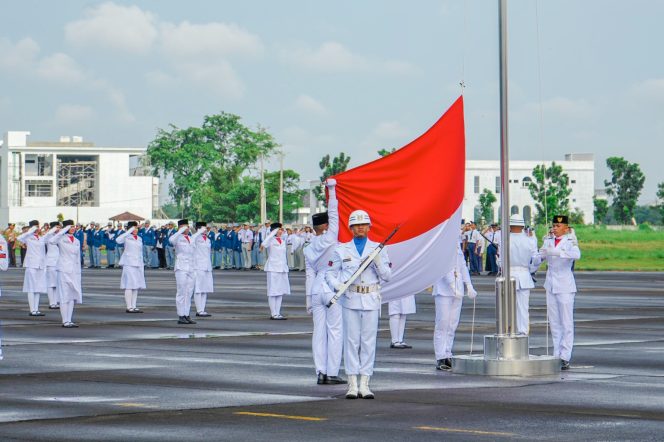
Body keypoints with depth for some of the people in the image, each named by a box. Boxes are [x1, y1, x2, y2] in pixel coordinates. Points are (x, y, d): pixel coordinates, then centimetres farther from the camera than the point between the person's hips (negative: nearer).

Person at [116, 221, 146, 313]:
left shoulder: (139, 239, 17)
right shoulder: (127, 237, -3)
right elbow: (118, 240, -25)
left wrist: (142, 267, 17)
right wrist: (129, 231, -22)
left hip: (137, 264, 7)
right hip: (129, 264, -7)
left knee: (136, 286, 6)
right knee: (129, 286, -9)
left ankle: (134, 306, 11)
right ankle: (129, 307, -9)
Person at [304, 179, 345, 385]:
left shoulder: (308, 249, 8)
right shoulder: (329, 239, -7)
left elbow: (310, 276, 10)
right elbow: (334, 214, 0)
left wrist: (309, 300, 13)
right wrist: (331, 190, 8)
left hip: (316, 290, 5)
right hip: (333, 289, -5)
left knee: (319, 332, 6)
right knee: (335, 331, -2)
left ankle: (321, 372, 4)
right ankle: (332, 373, -4)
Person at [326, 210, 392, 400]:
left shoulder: (378, 249, 6)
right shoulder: (342, 250, 6)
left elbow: (387, 276, 5)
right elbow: (330, 273, 9)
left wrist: (378, 262, -13)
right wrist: (337, 285, -10)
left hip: (371, 300, 0)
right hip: (350, 299, 0)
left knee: (369, 341, 0)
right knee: (351, 340, -1)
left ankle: (365, 384, 4)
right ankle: (352, 385, 2)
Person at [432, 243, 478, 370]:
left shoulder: (458, 249, 17)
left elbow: (463, 267, 14)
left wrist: (469, 286, 1)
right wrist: (453, 287, -24)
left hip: (457, 291, 7)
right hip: (443, 290, -7)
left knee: (452, 325, 6)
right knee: (442, 324, -9)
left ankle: (448, 356, 10)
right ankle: (440, 358, -9)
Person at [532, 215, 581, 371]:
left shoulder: (570, 241, -8)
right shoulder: (548, 240, 9)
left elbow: (576, 254, -28)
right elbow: (539, 257, 14)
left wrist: (556, 252, -38)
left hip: (565, 286, -6)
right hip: (550, 285, 6)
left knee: (566, 323, -7)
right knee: (554, 323, 9)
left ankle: (565, 358, -7)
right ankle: (556, 356, 13)